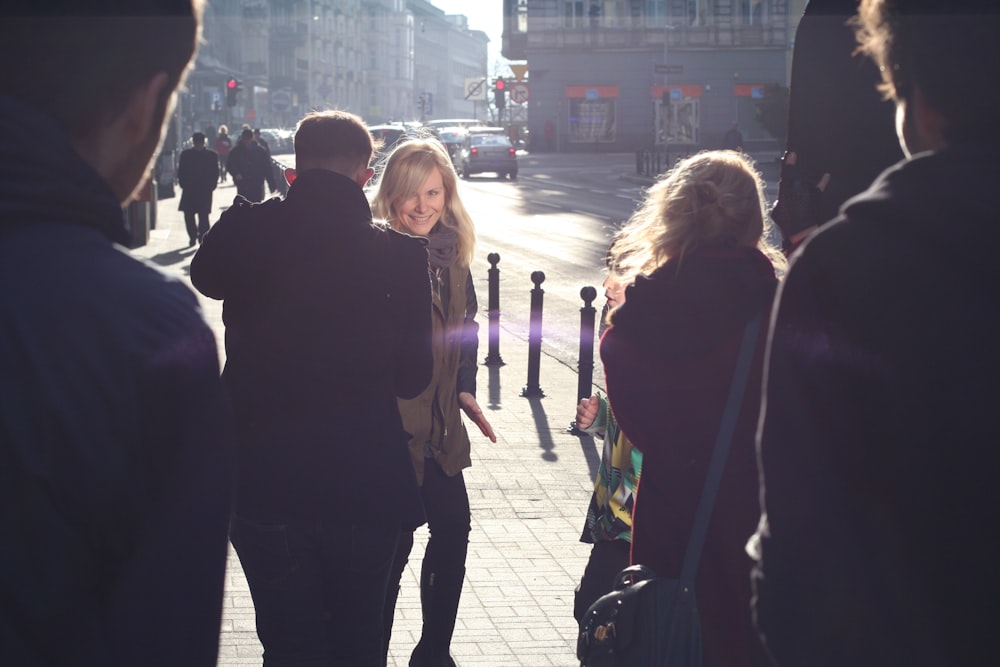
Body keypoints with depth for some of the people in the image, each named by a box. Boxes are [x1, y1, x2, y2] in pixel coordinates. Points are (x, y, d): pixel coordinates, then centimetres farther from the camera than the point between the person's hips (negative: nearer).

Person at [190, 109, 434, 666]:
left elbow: (205, 278, 15)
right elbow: (412, 378, -4)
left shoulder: (244, 233, -9)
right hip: (366, 488, 0)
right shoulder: (400, 254, -11)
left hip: (265, 486, 0)